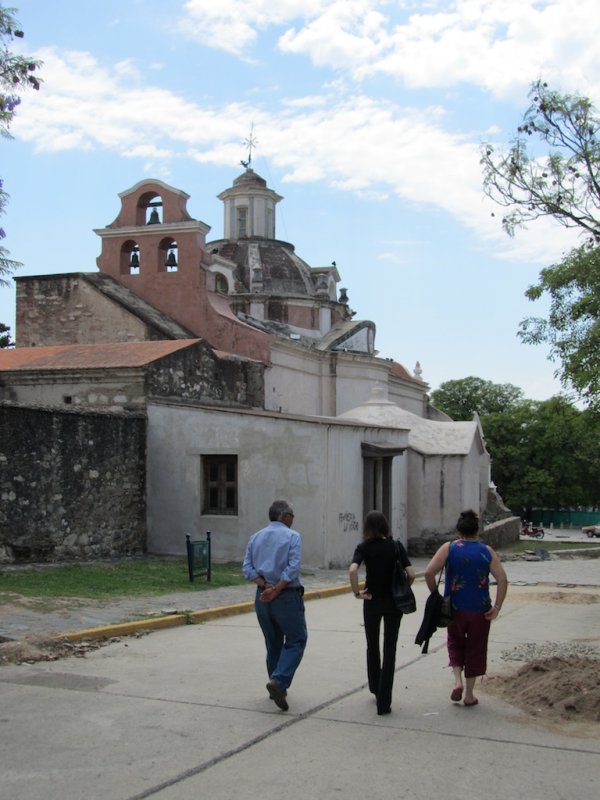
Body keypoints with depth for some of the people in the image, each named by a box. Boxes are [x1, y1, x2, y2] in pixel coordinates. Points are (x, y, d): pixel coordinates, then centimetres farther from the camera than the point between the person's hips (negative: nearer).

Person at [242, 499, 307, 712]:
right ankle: (279, 681, -17)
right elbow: (293, 568, -17)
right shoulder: (292, 536, -6)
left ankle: (277, 688, 21)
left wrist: (265, 586, -7)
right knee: (296, 640, 1)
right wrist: (276, 590, -15)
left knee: (273, 643, 17)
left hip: (262, 597, 6)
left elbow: (248, 569, 2)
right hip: (287, 596, -6)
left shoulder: (255, 537, 10)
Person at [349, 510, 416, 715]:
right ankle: (384, 702, -2)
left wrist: (357, 593, -13)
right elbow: (411, 574, -11)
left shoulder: (364, 548, -6)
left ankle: (376, 689, 37)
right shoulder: (396, 546, -3)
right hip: (393, 602, 0)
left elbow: (352, 570, -24)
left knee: (372, 646, 21)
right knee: (390, 650, 4)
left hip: (372, 601, 0)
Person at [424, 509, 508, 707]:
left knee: (455, 644, 22)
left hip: (455, 608, 0)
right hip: (480, 611, 0)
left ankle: (458, 680, 3)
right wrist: (497, 607, -6)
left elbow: (429, 573, -13)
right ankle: (469, 695, 19)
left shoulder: (448, 548, -4)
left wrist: (435, 595, -1)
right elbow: (502, 580, -9)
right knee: (475, 649, 13)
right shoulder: (487, 551, -1)